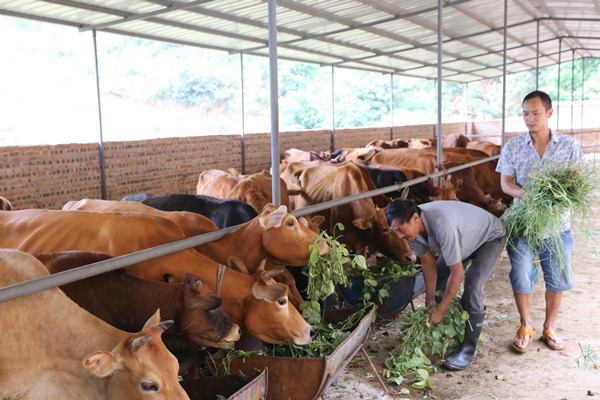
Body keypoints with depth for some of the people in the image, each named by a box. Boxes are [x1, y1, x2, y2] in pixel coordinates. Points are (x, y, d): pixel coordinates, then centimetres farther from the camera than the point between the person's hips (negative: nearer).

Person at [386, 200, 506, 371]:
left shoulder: (442, 226, -44)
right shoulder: (411, 226, -20)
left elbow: (457, 273, -36)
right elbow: (428, 262, -7)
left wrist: (440, 310, -27)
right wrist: (430, 302, -7)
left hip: (490, 237, -8)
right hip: (464, 238, 8)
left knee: (472, 287, -23)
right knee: (436, 281, 4)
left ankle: (468, 349, -10)